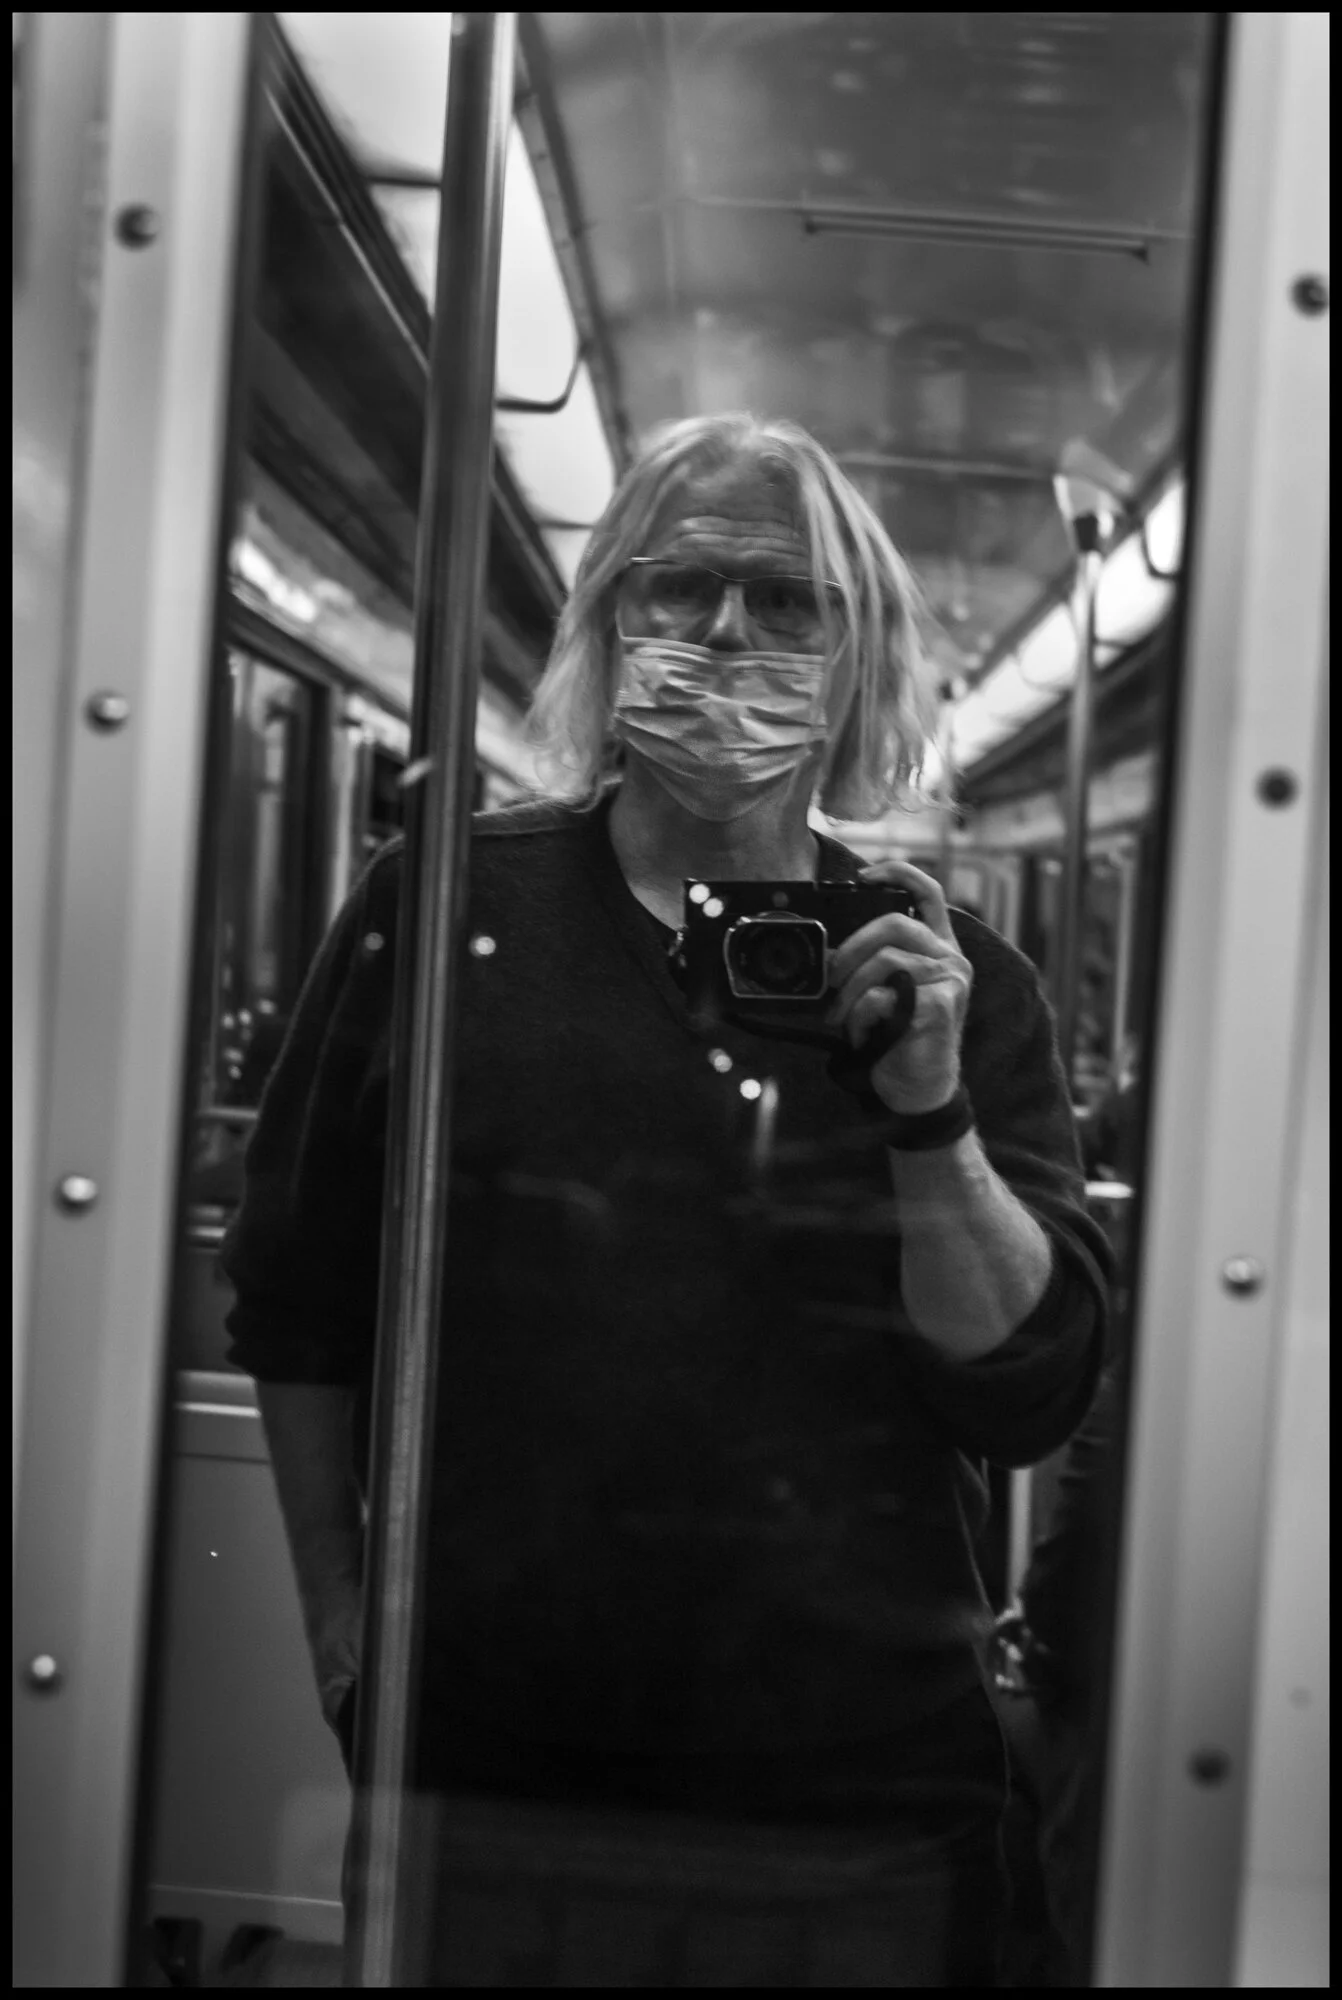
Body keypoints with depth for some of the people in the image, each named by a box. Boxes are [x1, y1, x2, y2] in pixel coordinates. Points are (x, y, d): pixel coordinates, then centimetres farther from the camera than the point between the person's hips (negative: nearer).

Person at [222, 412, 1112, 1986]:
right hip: (477, 1748, 0)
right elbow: (300, 1300, 6)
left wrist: (931, 1116, -16)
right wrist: (339, 1619, 5)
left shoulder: (955, 978, 1)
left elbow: (1033, 1396, -3)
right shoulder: (443, 911, 0)